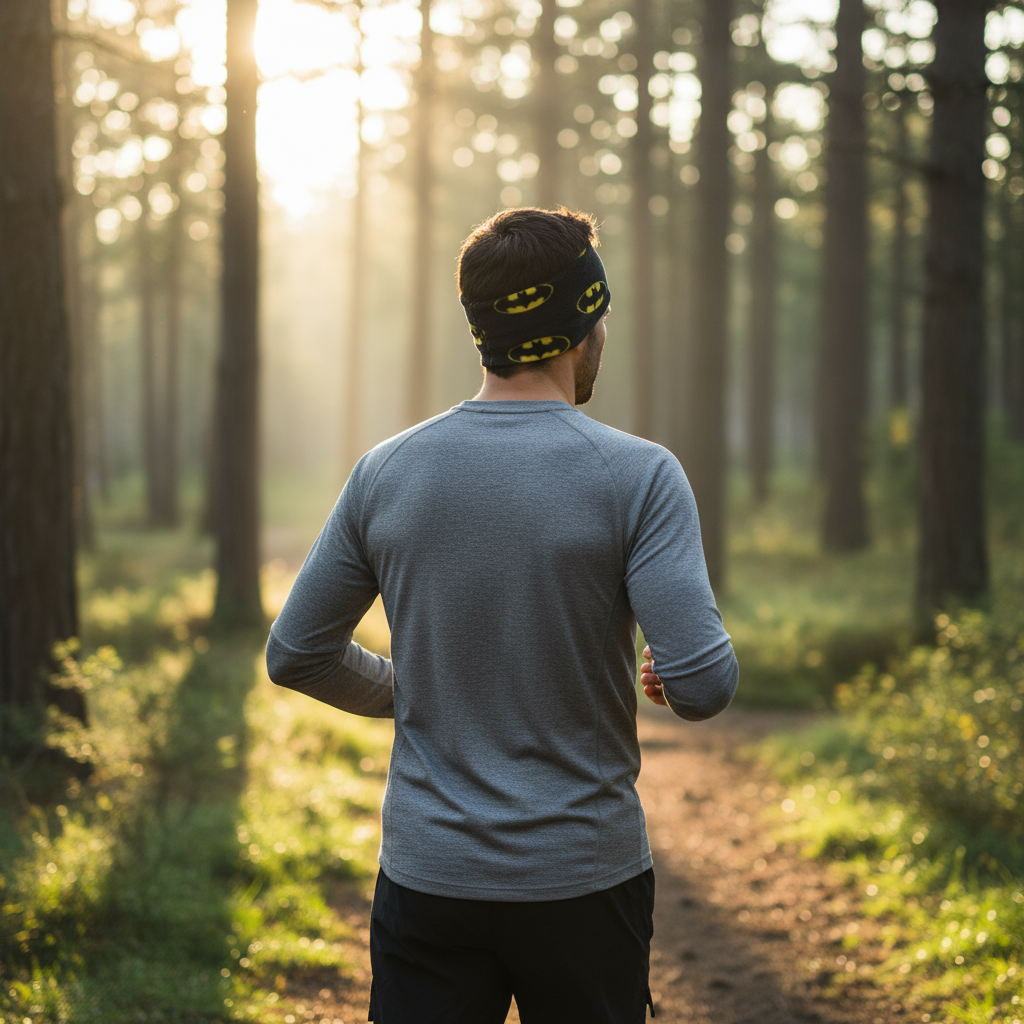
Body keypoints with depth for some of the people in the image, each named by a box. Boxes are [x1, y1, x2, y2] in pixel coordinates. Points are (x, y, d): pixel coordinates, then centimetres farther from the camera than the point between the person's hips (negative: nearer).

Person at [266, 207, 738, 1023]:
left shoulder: (385, 473, -1)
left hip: (428, 878, 2)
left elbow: (294, 656, 6)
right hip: (584, 881, -2)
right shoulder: (636, 477, -12)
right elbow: (703, 684, -18)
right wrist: (673, 675, 6)